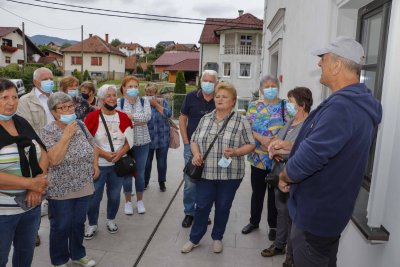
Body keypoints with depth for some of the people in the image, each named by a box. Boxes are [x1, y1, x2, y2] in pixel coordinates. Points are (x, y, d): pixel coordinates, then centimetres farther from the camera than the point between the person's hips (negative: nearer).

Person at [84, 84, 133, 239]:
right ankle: (92, 225, 25)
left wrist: (120, 153, -14)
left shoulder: (124, 117, 1)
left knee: (114, 195, 14)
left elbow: (129, 140, 2)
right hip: (97, 165, -2)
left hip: (118, 164, 3)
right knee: (94, 196, 5)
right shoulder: (92, 117, -8)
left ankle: (111, 220, 36)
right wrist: (104, 154, -16)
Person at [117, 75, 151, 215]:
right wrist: (139, 120, -19)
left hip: (142, 142, 1)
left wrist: (129, 116, -18)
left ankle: (140, 200, 27)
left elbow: (147, 116, -14)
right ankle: (128, 201, 25)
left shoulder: (144, 101, 4)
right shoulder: (119, 102, 0)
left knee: (140, 173, 9)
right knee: (126, 172, 8)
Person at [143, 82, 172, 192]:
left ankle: (162, 182, 27)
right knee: (146, 161, 8)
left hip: (162, 138, 0)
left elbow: (168, 114, -13)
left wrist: (156, 104, -13)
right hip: (148, 138, 0)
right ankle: (145, 182, 28)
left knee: (162, 161, 9)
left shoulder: (163, 102, 3)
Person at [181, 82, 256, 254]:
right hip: (205, 173, 2)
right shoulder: (205, 119, 7)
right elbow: (194, 140, 12)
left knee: (223, 208, 13)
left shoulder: (241, 121, -4)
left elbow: (250, 145, -3)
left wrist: (235, 152, -20)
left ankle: (217, 238, 35)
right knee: (202, 207, 10)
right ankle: (194, 239, 29)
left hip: (230, 175, -2)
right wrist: (196, 154, -7)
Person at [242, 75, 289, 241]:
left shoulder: (285, 106, -1)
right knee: (257, 192, 15)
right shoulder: (254, 106, 4)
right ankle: (254, 221, 35)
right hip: (258, 158, 2)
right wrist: (262, 139, -19)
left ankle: (273, 225, 30)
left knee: (274, 193, 11)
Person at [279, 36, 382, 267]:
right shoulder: (359, 103, 6)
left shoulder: (341, 106, -29)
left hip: (316, 212, -10)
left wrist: (285, 176, -12)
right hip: (331, 208, 10)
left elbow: (311, 156, -32)